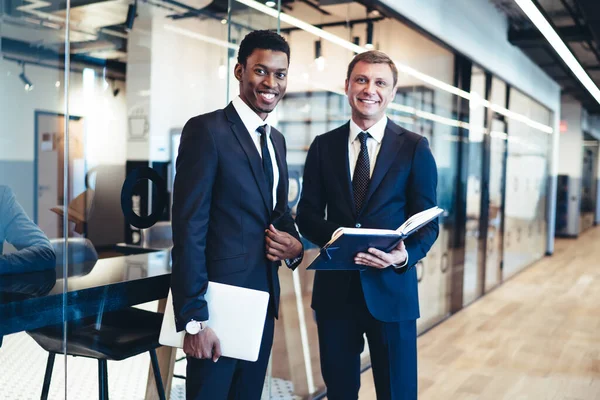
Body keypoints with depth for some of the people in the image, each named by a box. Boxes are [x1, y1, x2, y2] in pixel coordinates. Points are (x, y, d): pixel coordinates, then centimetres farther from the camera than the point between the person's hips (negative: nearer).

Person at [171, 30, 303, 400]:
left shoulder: (277, 140, 12)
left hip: (263, 298, 8)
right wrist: (194, 318, -19)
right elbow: (189, 227, -16)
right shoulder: (206, 130, -12)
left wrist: (295, 244, -3)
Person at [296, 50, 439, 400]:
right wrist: (336, 235, -17)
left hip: (391, 287, -2)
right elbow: (307, 215, 4)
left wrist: (405, 256, -22)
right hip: (335, 288, 2)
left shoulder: (415, 147, 0)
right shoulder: (324, 146, 6)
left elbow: (428, 223, -1)